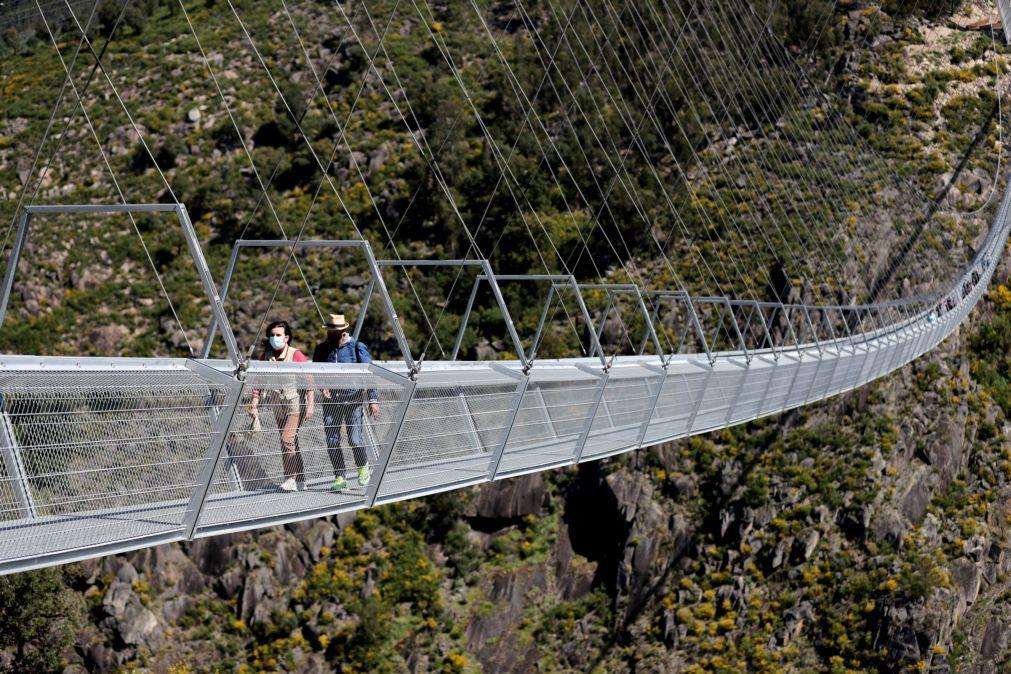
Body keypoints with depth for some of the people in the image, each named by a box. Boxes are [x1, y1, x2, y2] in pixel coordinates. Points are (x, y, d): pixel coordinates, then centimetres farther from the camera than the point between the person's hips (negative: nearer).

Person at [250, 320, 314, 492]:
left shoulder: (296, 355, -11)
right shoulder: (265, 355, 3)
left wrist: (310, 404, -15)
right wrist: (254, 405, 2)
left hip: (296, 405, -5)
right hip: (278, 406, 5)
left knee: (287, 440, -17)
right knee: (290, 444, 10)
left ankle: (291, 478, -4)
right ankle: (299, 480, 18)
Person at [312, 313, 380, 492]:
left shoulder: (357, 348, -4)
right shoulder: (321, 349, 5)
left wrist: (373, 399, -10)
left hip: (353, 400, -3)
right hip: (331, 402, 3)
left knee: (355, 440, -10)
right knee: (332, 441, 0)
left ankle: (364, 466, 19)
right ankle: (340, 477, 11)